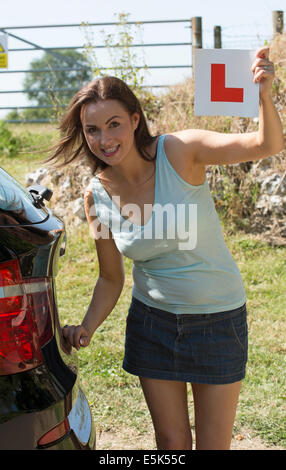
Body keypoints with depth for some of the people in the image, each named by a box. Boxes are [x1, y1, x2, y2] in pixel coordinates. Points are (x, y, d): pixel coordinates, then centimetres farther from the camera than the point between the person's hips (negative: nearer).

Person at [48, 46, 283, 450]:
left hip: (219, 320, -2)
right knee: (171, 441, 15)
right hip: (152, 322, 3)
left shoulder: (179, 152, -18)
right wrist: (87, 329, -13)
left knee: (213, 444, 11)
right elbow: (111, 279, 2)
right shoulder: (97, 195, -8)